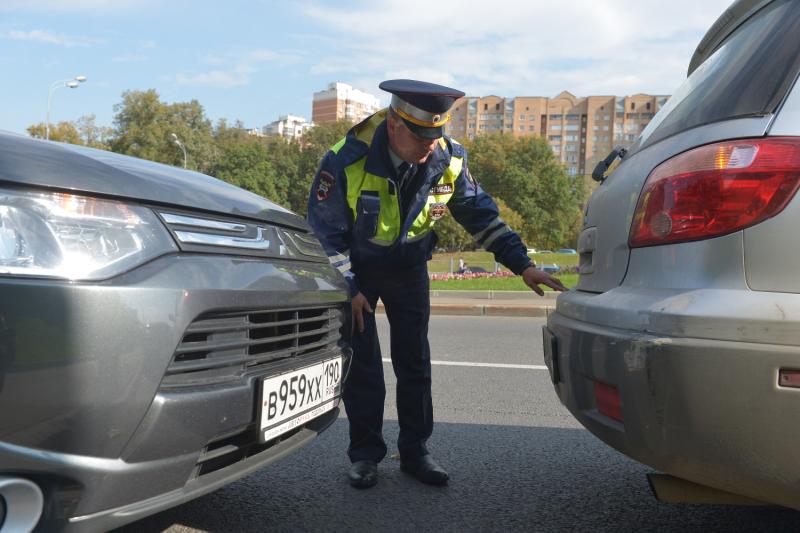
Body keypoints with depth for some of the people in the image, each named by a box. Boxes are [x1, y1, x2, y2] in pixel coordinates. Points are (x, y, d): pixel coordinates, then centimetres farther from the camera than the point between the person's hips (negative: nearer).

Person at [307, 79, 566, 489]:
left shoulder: (448, 160, -18)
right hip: (355, 267, -2)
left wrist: (522, 264, -13)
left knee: (414, 361, 4)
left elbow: (481, 215, -6)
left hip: (408, 267, 3)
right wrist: (347, 287, -17)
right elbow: (325, 230, -17)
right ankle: (365, 453, 13)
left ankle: (415, 451, 17)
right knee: (361, 363, -2)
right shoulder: (348, 159, -27)